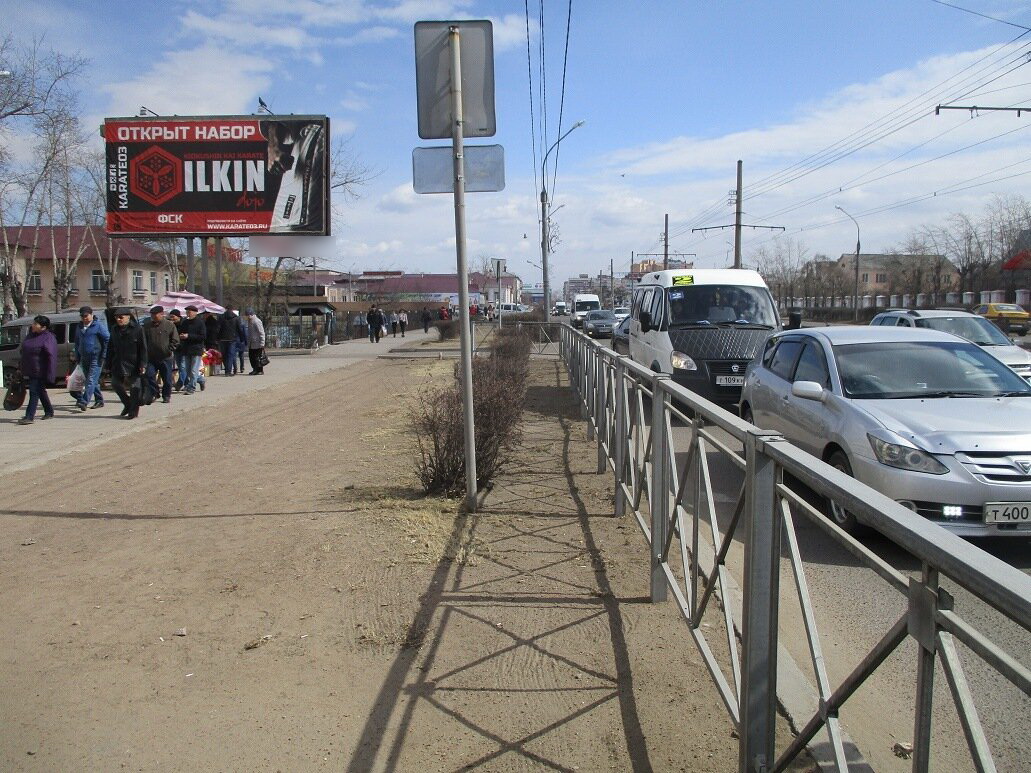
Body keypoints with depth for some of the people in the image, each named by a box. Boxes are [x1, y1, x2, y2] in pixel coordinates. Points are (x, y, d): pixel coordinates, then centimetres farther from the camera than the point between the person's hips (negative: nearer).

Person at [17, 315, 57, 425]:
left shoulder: (48, 338, -17)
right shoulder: (31, 335, 10)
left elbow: (51, 357, -21)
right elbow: (24, 352, 19)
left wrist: (49, 374, -25)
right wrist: (23, 369, 19)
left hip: (39, 372, -9)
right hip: (30, 370, 9)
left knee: (34, 392, -10)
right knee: (40, 391, 17)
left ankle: (30, 416, -9)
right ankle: (49, 412, 30)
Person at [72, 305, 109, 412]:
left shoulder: (99, 325, -5)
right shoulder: (80, 327, 16)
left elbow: (107, 340, -9)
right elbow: (77, 342, 26)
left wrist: (104, 355, -12)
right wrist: (77, 356, 19)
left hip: (96, 358, -8)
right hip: (84, 358, 8)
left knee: (91, 380, -14)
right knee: (93, 380, 12)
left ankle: (84, 401, -22)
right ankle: (99, 401, 20)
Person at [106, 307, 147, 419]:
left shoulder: (137, 329, -7)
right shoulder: (115, 330, 10)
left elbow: (143, 349, -9)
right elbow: (110, 349, 15)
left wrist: (142, 364, -14)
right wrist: (109, 364, 11)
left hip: (133, 364, -6)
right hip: (118, 364, 6)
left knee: (134, 387, 0)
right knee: (115, 384, 6)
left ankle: (133, 410, 11)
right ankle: (128, 404, 25)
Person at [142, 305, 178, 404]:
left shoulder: (170, 325, -1)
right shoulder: (147, 325, 7)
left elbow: (175, 340, 1)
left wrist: (170, 350, -7)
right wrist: (145, 351, 1)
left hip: (166, 357, -2)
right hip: (151, 357, 2)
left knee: (167, 378, 5)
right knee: (149, 375, -4)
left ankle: (166, 396, 19)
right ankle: (154, 393, 12)